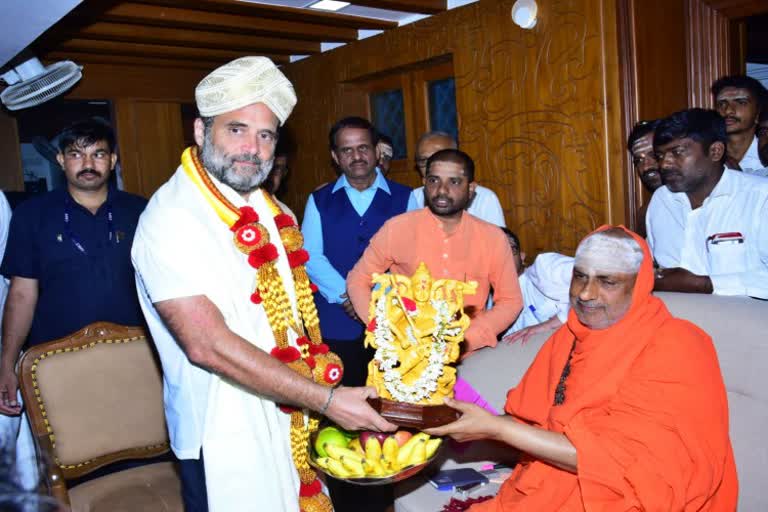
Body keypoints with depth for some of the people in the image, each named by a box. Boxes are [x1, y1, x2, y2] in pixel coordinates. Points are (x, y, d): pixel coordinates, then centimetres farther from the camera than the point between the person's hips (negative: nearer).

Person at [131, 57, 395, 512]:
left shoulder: (274, 214, 7)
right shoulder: (171, 219, -18)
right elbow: (208, 345, -25)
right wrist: (327, 400, -24)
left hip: (294, 424, 7)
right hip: (228, 440, -7)